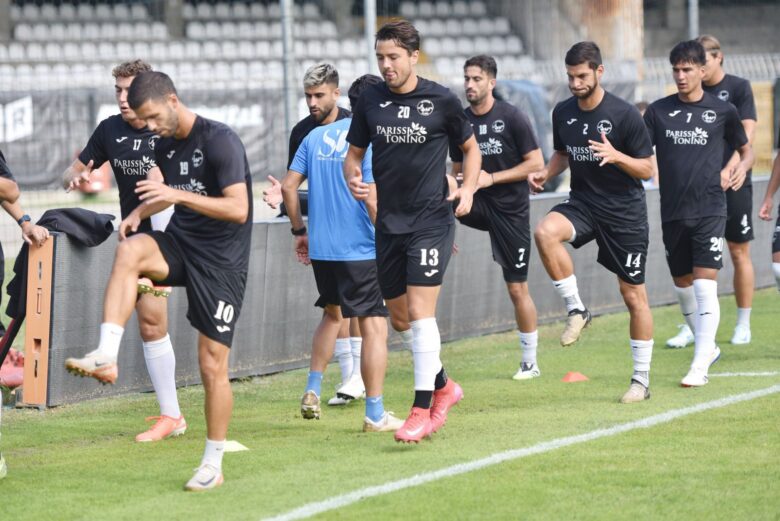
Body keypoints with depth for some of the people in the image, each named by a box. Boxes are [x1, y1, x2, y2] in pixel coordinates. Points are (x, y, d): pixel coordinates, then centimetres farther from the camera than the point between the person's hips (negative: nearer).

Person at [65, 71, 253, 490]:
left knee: (213, 365, -3)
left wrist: (178, 195, -31)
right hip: (179, 245, 6)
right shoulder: (165, 144, 6)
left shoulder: (220, 141, -16)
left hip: (220, 262, -6)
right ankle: (106, 354, -37)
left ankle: (213, 465, 11)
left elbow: (238, 209, -23)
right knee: (129, 250, -30)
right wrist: (141, 211, 4)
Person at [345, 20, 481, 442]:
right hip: (388, 223, 5)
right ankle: (443, 387, 33)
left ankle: (422, 409, -10)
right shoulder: (370, 101, 4)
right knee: (400, 319, 11)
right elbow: (354, 153, 14)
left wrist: (468, 189, -7)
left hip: (431, 221, -5)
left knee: (420, 312, -13)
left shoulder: (440, 100, -4)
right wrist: (353, 179, -8)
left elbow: (470, 148, 9)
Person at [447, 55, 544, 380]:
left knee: (517, 289, 1)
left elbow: (536, 163, -10)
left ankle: (530, 362, 13)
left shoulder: (512, 118, -9)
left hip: (510, 210, -4)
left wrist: (492, 178, -17)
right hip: (477, 206, 4)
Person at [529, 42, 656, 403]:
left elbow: (647, 169, -9)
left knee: (634, 296, 0)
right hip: (583, 203, 4)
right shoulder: (563, 113, 3)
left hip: (624, 211, -4)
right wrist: (545, 174, 0)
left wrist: (616, 156, -27)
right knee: (545, 232, -30)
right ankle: (575, 309, -13)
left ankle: (641, 380, 12)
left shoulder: (624, 115, -12)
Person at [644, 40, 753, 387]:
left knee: (705, 287, -13)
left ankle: (700, 366, -14)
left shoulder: (722, 111, 3)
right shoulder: (659, 111, 6)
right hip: (673, 213, 3)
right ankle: (708, 348, 33)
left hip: (710, 211, -3)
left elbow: (746, 150, 16)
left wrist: (741, 168, -5)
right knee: (683, 288, 12)